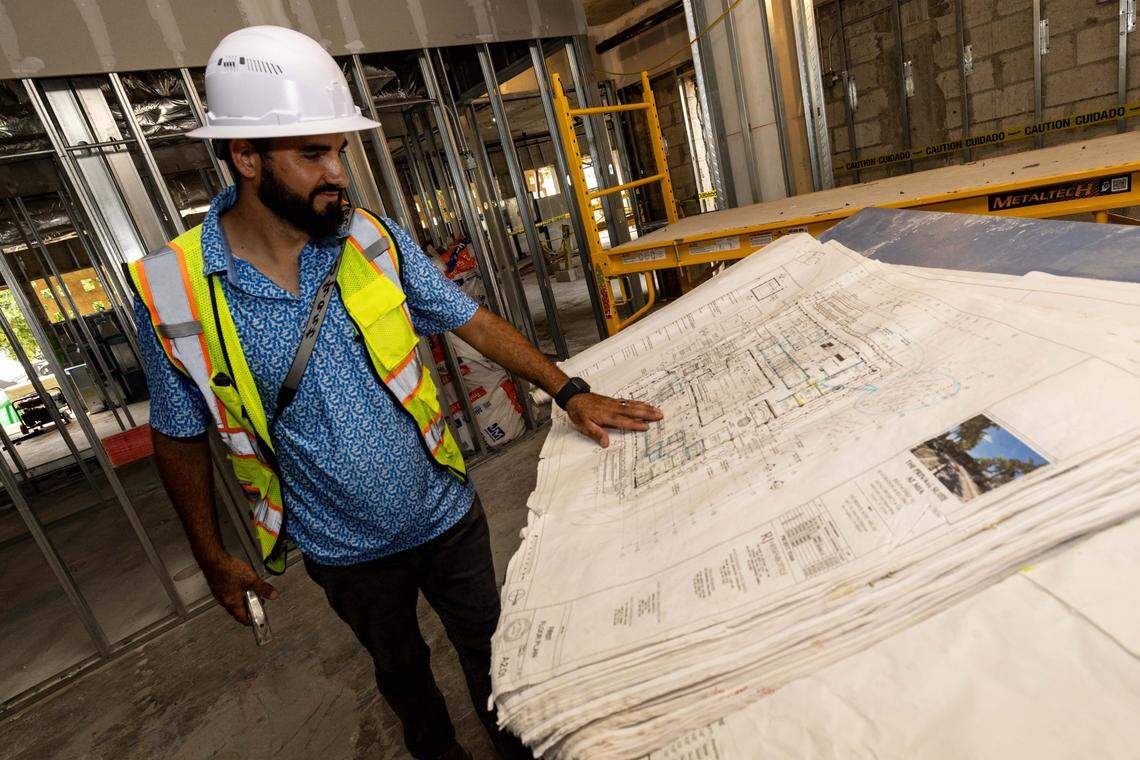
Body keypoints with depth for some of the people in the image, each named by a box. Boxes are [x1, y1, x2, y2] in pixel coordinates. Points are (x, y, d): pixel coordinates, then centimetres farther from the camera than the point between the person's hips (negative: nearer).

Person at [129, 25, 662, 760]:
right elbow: (181, 438, -3)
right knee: (401, 671, 27)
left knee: (488, 646, 23)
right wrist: (214, 558, 3)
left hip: (449, 517, 1)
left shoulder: (374, 239, -11)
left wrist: (570, 391, -12)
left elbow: (473, 321, -6)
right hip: (347, 553, 0)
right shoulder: (171, 292, -15)